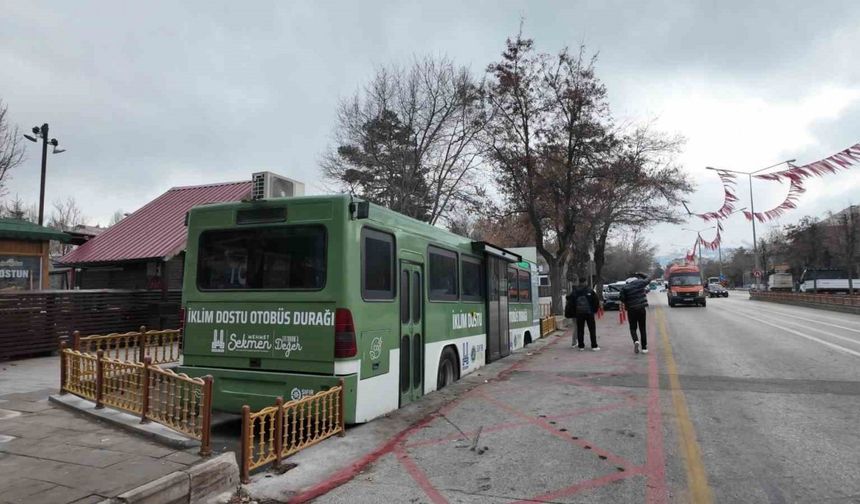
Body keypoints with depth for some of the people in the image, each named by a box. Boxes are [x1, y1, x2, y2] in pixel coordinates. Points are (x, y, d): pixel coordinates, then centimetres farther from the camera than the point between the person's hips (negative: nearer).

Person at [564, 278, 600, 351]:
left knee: (580, 330, 7)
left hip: (579, 313, 2)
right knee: (592, 329, 4)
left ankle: (581, 346, 9)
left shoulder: (575, 291, 2)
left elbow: (570, 301, 1)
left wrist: (572, 312, 12)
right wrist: (594, 309, 10)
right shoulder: (590, 290, -4)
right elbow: (596, 301, -4)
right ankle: (594, 346, 2)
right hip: (589, 312, -2)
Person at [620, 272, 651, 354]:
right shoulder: (640, 283, -1)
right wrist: (640, 274, 26)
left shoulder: (624, 288, -8)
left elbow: (622, 300, -9)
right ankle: (644, 347, 10)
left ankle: (636, 341, -17)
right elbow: (648, 278, 18)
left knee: (633, 328, 10)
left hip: (631, 310, -2)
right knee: (642, 328, 10)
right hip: (642, 309, 2)